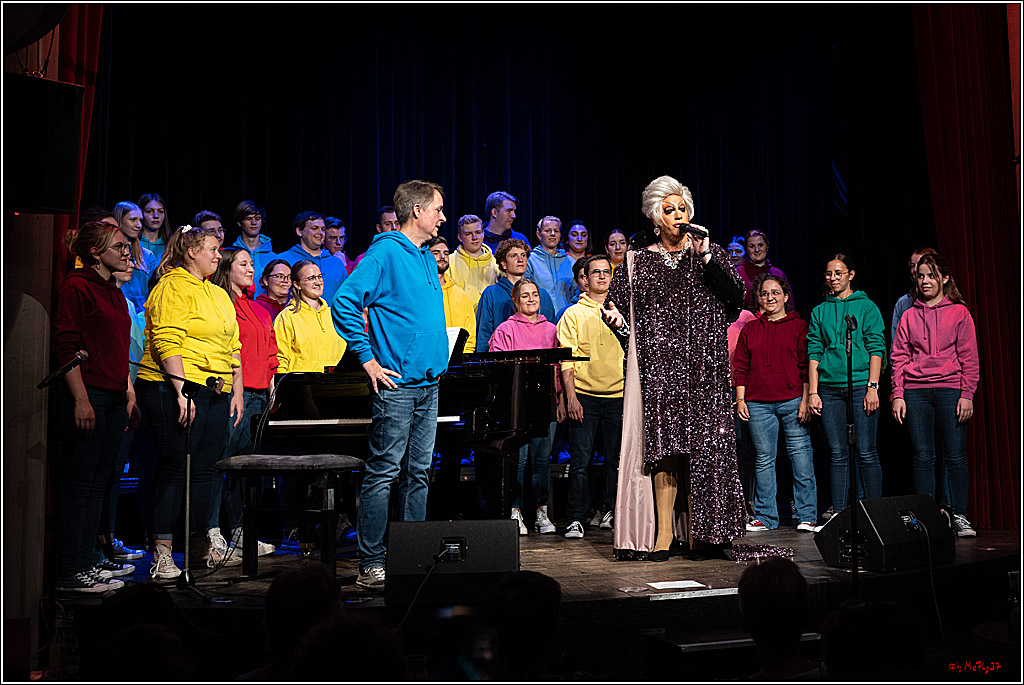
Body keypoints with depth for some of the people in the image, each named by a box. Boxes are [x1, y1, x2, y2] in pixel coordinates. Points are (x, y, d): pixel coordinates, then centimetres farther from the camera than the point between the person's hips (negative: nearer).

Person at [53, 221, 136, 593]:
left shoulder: (114, 291, 18)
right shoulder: (76, 286, -8)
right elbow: (65, 346, -14)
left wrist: (129, 392, 17)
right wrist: (81, 399, -19)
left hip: (114, 398, 9)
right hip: (86, 397, -9)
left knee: (98, 482, 12)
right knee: (78, 483, -4)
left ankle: (87, 560, 20)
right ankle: (69, 571, 2)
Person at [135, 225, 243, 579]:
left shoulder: (219, 294, 21)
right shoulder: (172, 288, -5)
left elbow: (233, 346, 22)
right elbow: (167, 342, -15)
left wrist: (237, 390, 15)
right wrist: (181, 390, -21)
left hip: (216, 394, 8)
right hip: (176, 392, -8)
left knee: (205, 469, 11)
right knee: (174, 468, -7)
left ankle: (203, 545, 21)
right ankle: (162, 553, -2)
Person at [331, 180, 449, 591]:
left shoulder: (427, 259, 16)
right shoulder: (385, 253, -10)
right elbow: (344, 303, -17)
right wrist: (369, 360, -16)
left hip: (429, 384, 8)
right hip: (397, 384, -8)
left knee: (418, 472, 11)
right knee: (384, 472, -4)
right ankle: (371, 565, 3)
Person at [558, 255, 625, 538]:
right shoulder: (573, 313, 5)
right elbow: (566, 358, 0)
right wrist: (571, 396, -10)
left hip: (618, 395, 3)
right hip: (584, 395, -2)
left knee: (616, 460, 6)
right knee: (580, 461, -5)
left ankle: (609, 512, 20)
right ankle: (576, 519, 0)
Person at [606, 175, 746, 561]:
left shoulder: (710, 252, 11)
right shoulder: (637, 261, 11)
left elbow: (736, 296, -2)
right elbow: (621, 305, 11)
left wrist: (706, 258, -11)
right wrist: (617, 319, -12)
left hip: (703, 367, 0)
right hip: (659, 367, 0)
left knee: (702, 447, -3)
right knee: (663, 446, -5)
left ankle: (699, 533, 5)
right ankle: (663, 535, -1)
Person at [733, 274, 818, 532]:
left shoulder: (799, 326, 6)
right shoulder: (749, 329, 14)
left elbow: (807, 366, 2)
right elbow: (740, 367, 14)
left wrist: (806, 400, -5)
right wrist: (740, 399, 6)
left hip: (792, 401, -2)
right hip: (758, 403, 3)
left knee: (801, 455, -4)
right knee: (764, 458, 5)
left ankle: (806, 516, 4)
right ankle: (765, 517, 12)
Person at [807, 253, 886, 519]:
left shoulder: (866, 306, 6)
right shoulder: (819, 312, 14)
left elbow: (876, 348, 0)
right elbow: (813, 353, 10)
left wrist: (873, 386, -9)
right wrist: (812, 392, 1)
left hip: (861, 385, -2)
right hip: (829, 388, 3)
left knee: (866, 452, -4)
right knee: (838, 454, 2)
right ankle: (837, 512, 5)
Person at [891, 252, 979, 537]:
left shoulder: (959, 312, 6)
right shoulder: (909, 316, 13)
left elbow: (969, 357, 3)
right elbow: (899, 357, 10)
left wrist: (967, 395, -6)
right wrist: (898, 395, 1)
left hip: (950, 389, -2)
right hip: (915, 392, 2)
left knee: (955, 456, -1)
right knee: (923, 457, 2)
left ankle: (958, 516, 8)